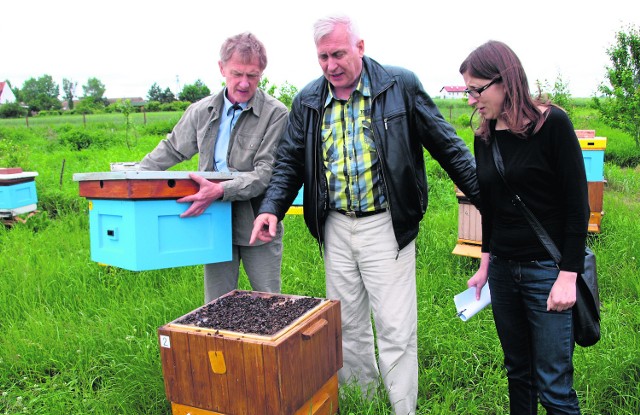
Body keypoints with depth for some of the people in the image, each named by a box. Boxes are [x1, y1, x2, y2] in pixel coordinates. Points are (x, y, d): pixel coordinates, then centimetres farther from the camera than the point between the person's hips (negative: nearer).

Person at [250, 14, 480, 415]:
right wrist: (272, 209, -6)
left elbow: (447, 146, -2)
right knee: (348, 325, 16)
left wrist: (487, 196, -4)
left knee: (396, 329, 2)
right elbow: (290, 162, 9)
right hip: (336, 227, 4)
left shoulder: (401, 85, -5)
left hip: (386, 225, -4)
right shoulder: (307, 101, 6)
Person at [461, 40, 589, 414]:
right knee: (518, 371, 16)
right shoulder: (485, 137, 6)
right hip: (503, 269, 5)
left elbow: (578, 206, -11)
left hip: (548, 269, -5)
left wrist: (568, 275, -15)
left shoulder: (552, 124, -11)